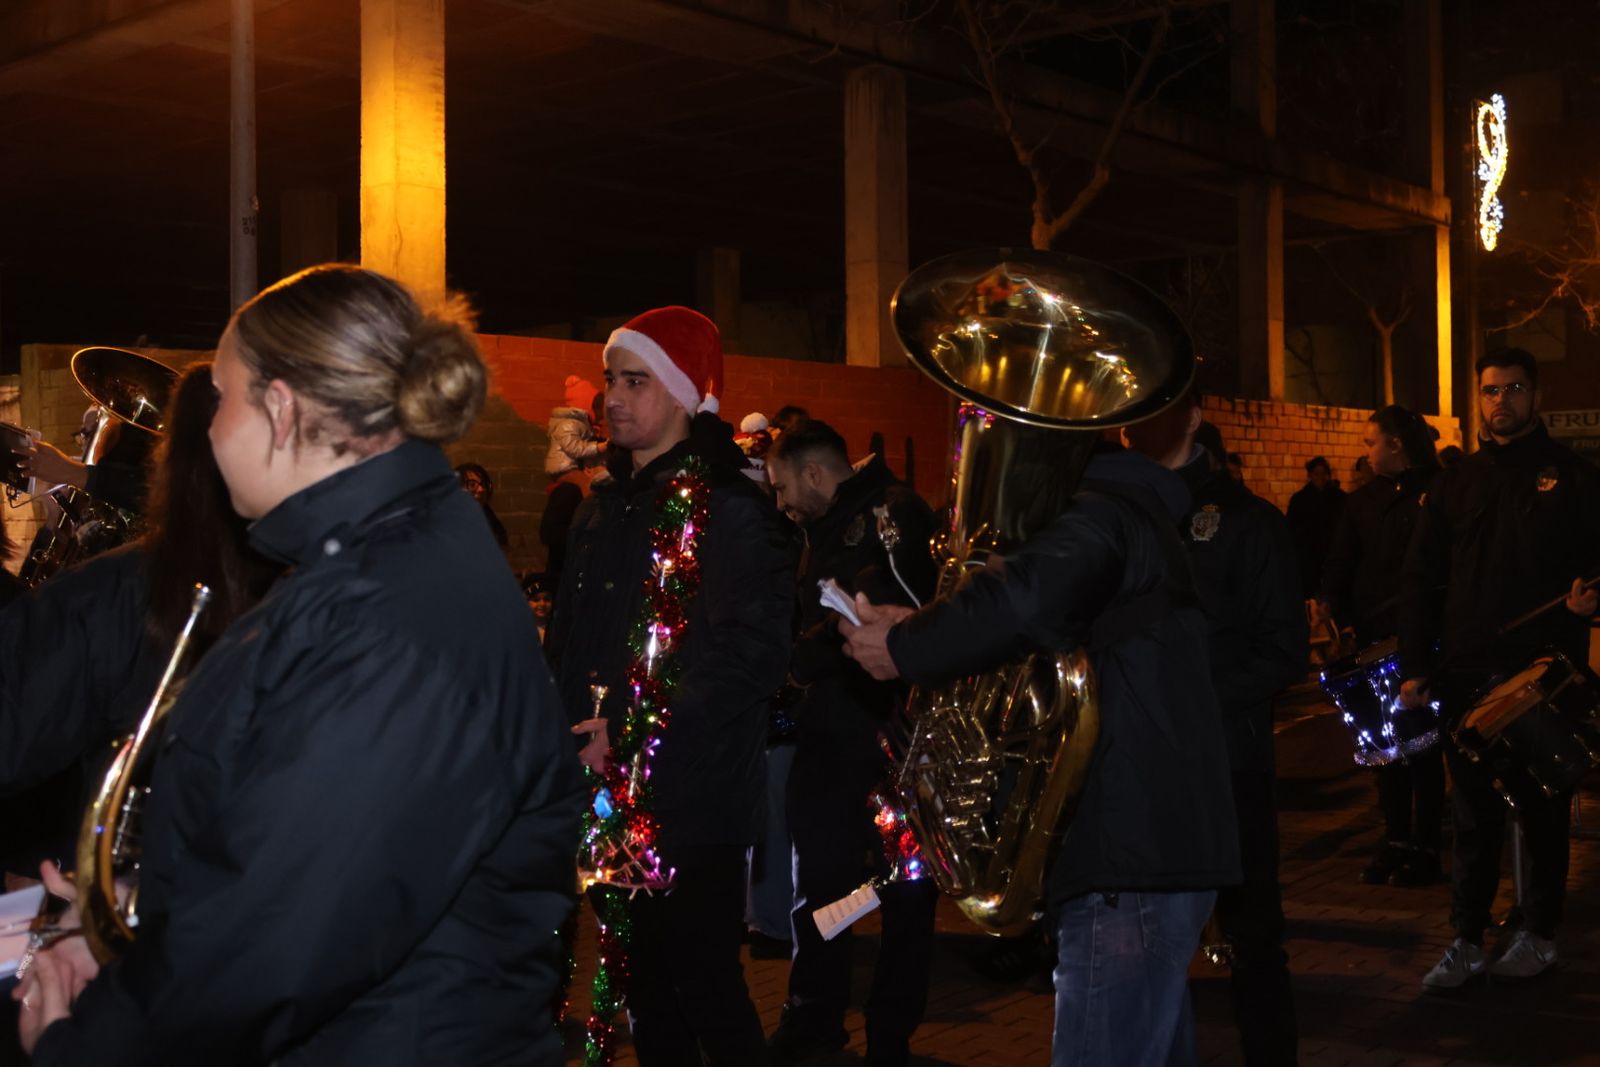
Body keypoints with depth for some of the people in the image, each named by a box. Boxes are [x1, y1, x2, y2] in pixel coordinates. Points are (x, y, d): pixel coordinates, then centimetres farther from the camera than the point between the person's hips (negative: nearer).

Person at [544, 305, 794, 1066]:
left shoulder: (728, 506, -11)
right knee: (647, 986, 16)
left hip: (692, 802, -7)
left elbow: (751, 655, -20)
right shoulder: (603, 507, 13)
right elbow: (567, 639, 19)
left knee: (706, 987, -1)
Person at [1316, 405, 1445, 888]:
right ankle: (1395, 839, 18)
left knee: (1423, 743, -1)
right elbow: (1343, 559, 9)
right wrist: (1329, 599, -9)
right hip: (1375, 635, 5)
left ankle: (1425, 847, 7)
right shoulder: (1363, 500, 13)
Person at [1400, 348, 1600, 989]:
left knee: (1543, 811, 7)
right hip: (1467, 673, 3)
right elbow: (1420, 579, 10)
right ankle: (1467, 943, 11)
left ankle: (1539, 935, 19)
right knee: (1472, 815, 5)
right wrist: (1414, 666, 3)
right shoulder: (1456, 484, 11)